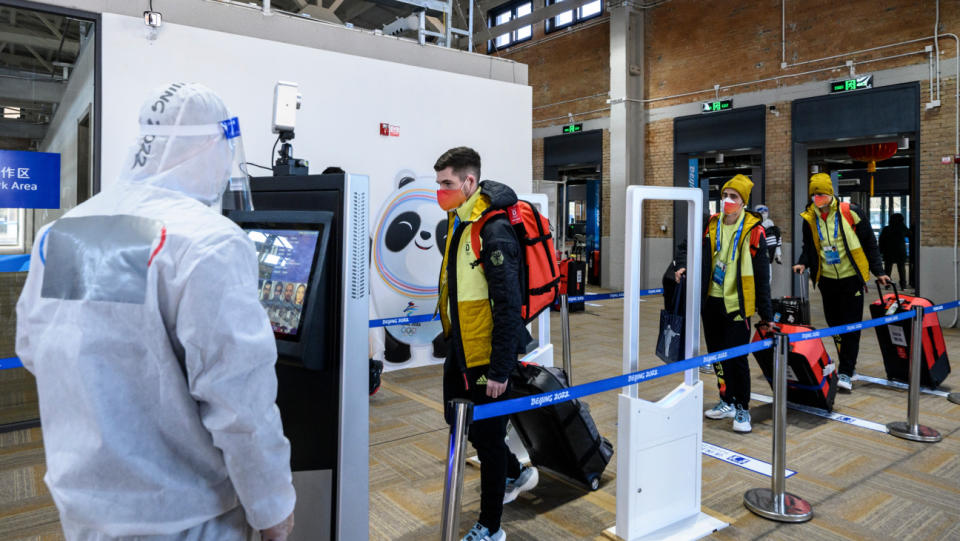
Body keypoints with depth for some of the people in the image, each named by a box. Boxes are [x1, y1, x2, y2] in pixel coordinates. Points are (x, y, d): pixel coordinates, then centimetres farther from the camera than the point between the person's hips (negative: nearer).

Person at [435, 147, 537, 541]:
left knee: (487, 437, 5)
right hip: (461, 349, 9)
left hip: (488, 355, -9)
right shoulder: (457, 224, 8)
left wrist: (500, 369, -21)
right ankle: (516, 474, 45)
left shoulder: (494, 231, -21)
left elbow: (508, 305, -22)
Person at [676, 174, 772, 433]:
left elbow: (761, 274, -7)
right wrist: (687, 270, -3)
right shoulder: (712, 224, 6)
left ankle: (742, 409, 12)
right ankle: (727, 402, 29)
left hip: (737, 303, -5)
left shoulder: (753, 229, -8)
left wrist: (766, 314, -7)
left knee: (736, 358, -5)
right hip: (712, 300, 5)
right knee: (717, 354, 13)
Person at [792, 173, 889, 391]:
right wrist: (803, 262, -7)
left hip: (851, 278, -4)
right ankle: (847, 366, 25)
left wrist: (878, 271, 0)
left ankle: (846, 373, 2)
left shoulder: (850, 212, -9)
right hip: (827, 279, 4)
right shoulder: (809, 218, 0)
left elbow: (869, 243, -1)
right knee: (834, 325, 11)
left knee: (851, 327, -2)